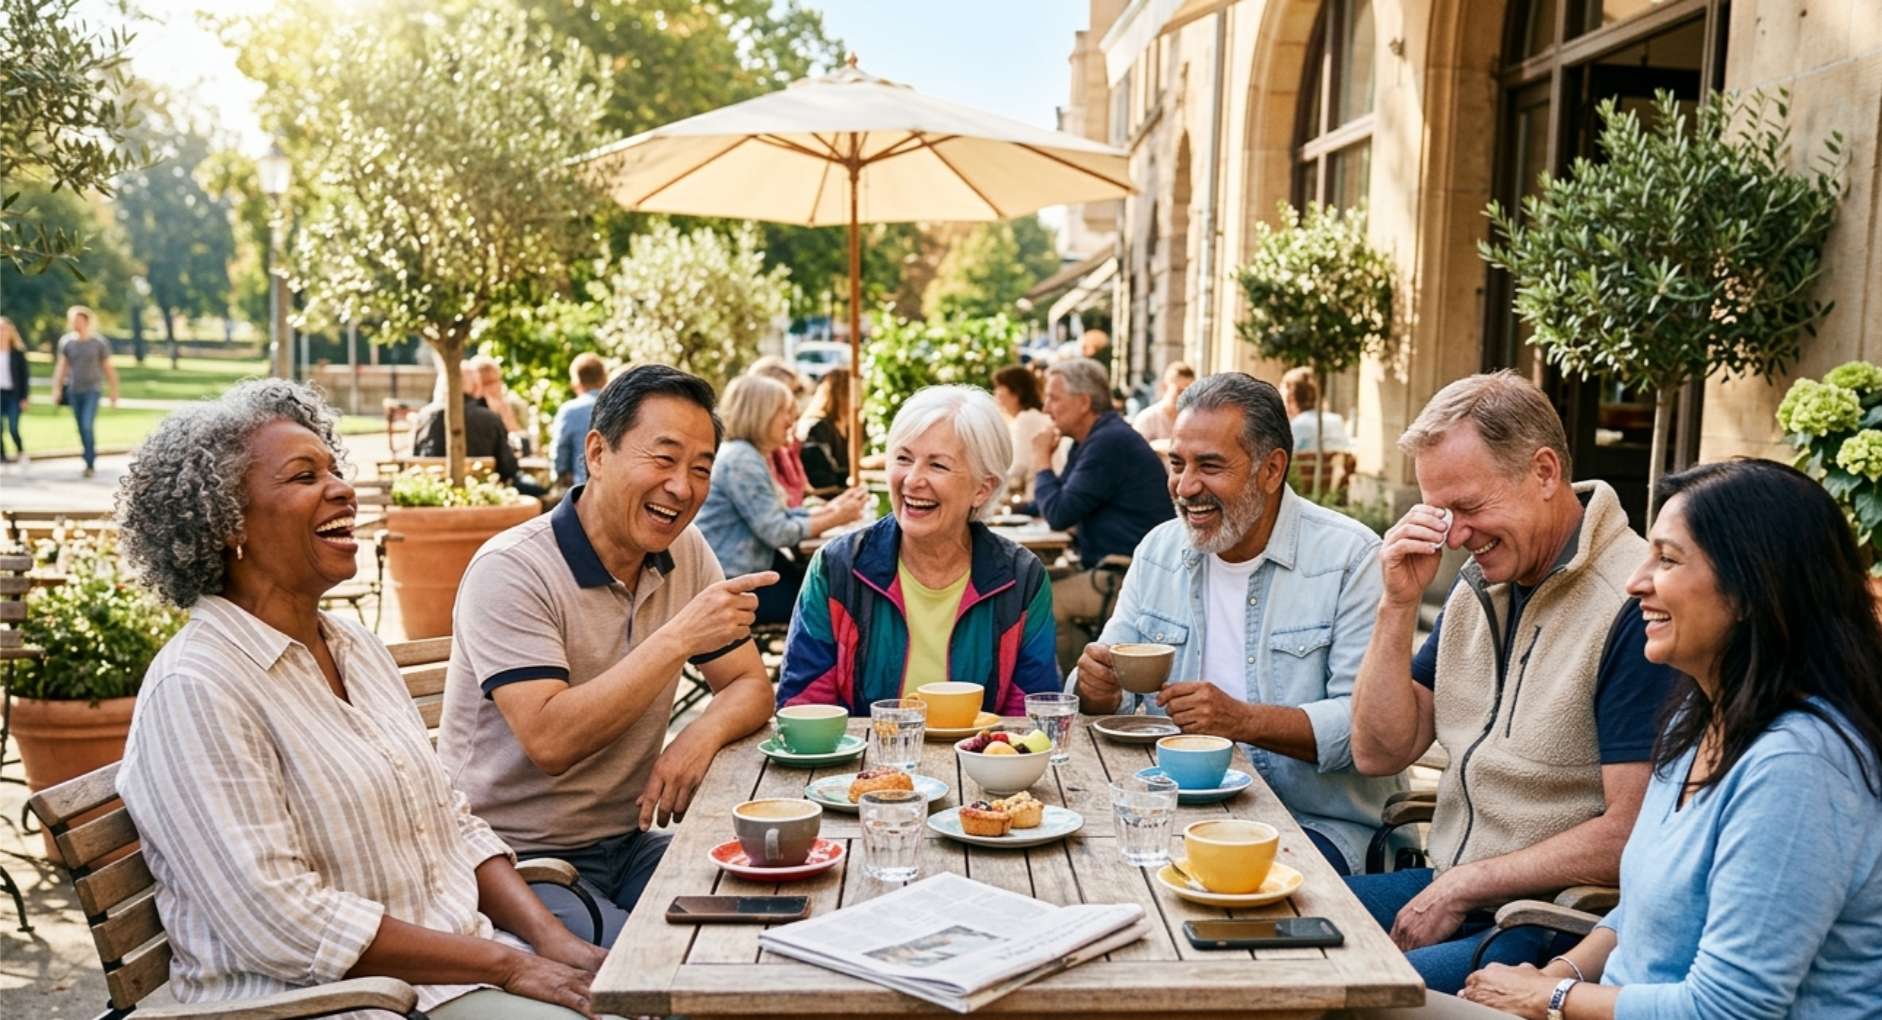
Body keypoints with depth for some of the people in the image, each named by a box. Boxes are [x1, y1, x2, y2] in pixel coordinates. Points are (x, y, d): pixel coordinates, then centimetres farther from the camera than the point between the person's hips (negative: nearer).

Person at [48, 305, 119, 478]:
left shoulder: (99, 342, -4)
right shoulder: (66, 341, 3)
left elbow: (108, 368, 2)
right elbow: (61, 366, 8)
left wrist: (114, 392, 3)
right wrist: (56, 388, 1)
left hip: (92, 390, -4)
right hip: (73, 391, 4)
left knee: (88, 426, -15)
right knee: (81, 429, 7)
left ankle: (90, 464, -10)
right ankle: (91, 462, 19)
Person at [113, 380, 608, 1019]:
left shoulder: (357, 647, 11)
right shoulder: (195, 690, -14)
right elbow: (281, 922, -19)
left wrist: (551, 939, -4)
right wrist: (509, 966, -17)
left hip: (466, 951, 7)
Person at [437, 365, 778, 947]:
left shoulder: (684, 551, 3)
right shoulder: (511, 571, -18)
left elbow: (750, 686, 7)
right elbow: (550, 741, -28)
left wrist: (702, 735, -16)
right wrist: (678, 638, -29)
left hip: (629, 842, 7)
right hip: (518, 859, -7)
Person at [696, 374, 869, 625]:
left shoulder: (748, 455, 14)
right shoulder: (742, 460, -19)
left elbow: (781, 516, 11)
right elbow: (777, 533, -20)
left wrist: (828, 509, 1)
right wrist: (835, 519, -13)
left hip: (747, 570, 10)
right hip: (734, 583, -10)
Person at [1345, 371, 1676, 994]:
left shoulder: (1632, 603, -17)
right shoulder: (1481, 584, 9)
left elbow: (1630, 834, -19)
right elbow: (1379, 754, 7)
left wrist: (1462, 886, -12)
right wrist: (1399, 604, -3)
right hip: (1445, 887, 8)